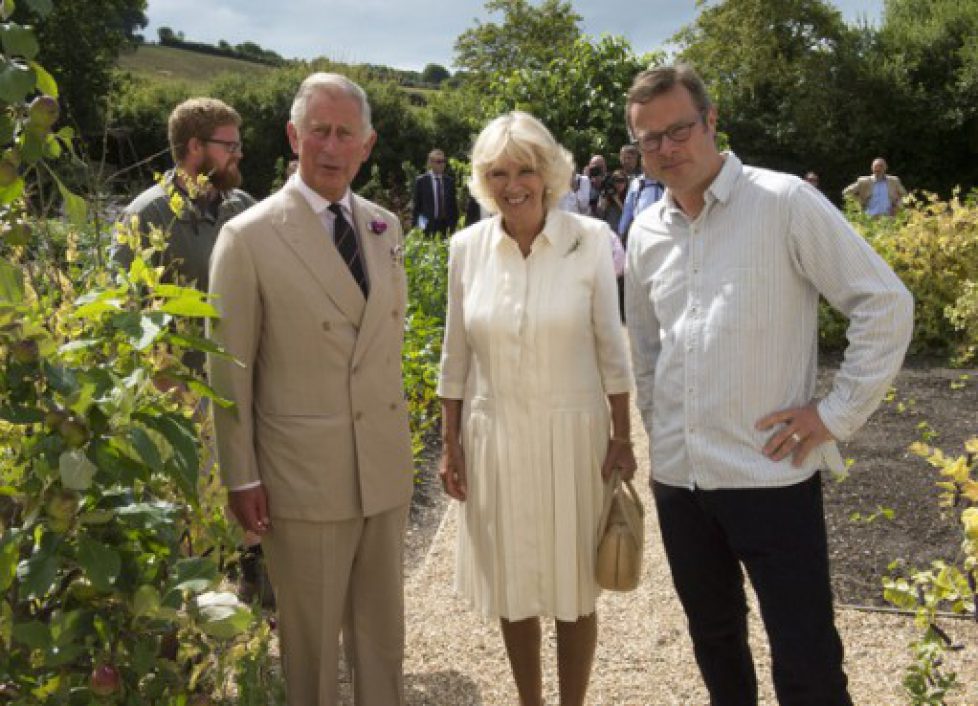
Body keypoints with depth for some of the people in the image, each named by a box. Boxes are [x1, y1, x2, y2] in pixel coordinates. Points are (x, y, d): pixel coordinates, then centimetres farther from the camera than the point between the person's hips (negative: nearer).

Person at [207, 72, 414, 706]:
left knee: (384, 628, 18)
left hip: (386, 468, 5)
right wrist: (241, 480, -8)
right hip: (303, 476, -5)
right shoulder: (249, 237, -10)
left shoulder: (386, 228, 7)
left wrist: (401, 440, 14)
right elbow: (230, 370, -7)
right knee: (311, 636, 11)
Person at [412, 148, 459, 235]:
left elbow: (453, 205, 11)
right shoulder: (421, 181, 2)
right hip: (427, 227, -2)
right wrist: (414, 226, -3)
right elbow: (416, 205, 2)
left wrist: (453, 224, 4)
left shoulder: (449, 181, 9)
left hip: (445, 226, 2)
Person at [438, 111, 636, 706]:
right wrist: (450, 444, 5)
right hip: (493, 435, 2)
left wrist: (622, 437, -2)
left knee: (575, 587, 9)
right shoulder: (468, 246, -2)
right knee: (513, 585, 14)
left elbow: (611, 346, -3)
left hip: (572, 434, -2)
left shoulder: (590, 239, -8)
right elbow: (456, 356, 5)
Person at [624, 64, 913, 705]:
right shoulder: (646, 232, 8)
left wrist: (837, 413, -11)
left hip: (772, 475, -5)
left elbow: (886, 304, -9)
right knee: (715, 641, 20)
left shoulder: (784, 202, -10)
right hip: (677, 478, 5)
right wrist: (662, 430, 14)